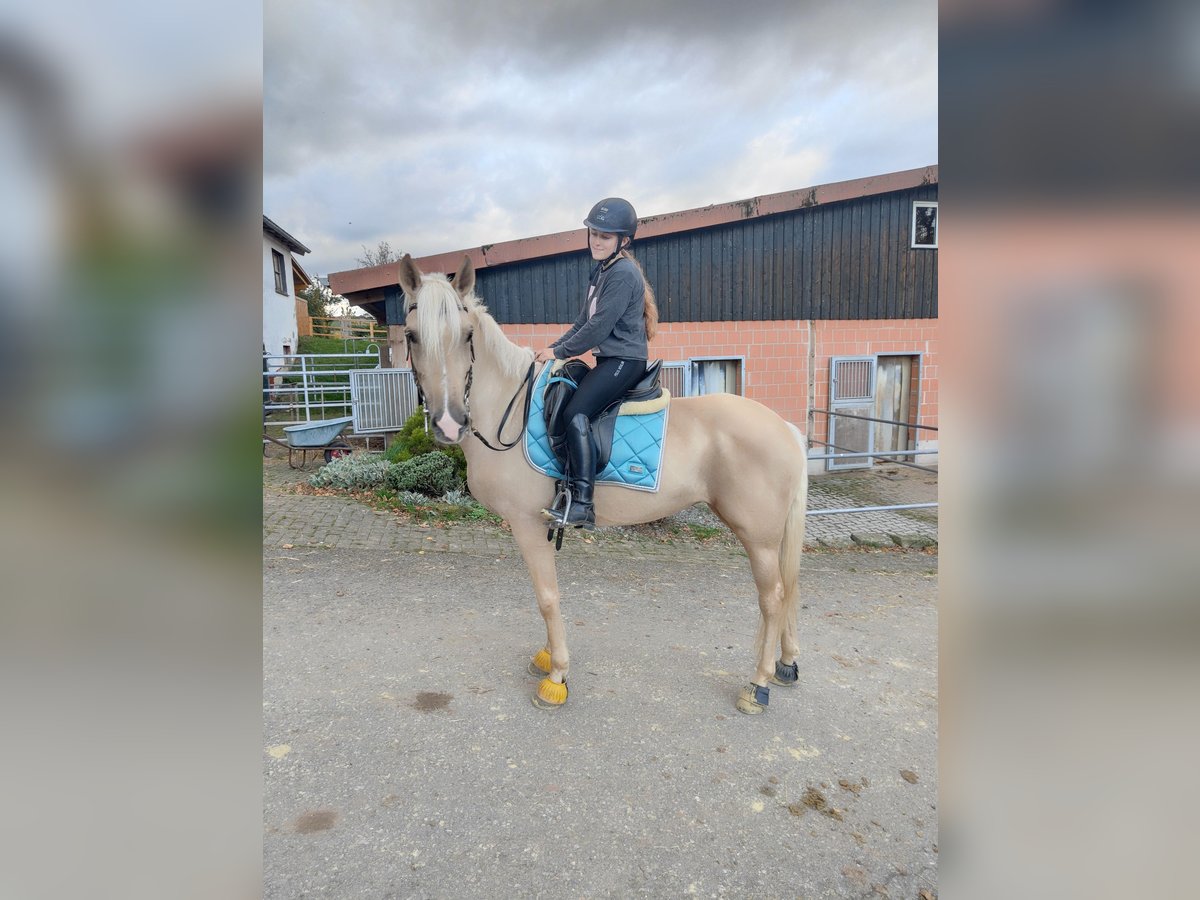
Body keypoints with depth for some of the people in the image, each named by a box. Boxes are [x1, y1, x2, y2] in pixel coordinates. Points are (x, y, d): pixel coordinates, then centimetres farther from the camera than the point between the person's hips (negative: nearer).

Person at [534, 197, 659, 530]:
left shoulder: (623, 272, -14)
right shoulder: (601, 271, 17)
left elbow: (599, 328, -20)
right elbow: (583, 323, 18)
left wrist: (559, 352, -11)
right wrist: (553, 347, 7)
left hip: (624, 361, -10)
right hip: (609, 360, 11)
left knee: (576, 412, -26)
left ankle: (582, 504, -28)